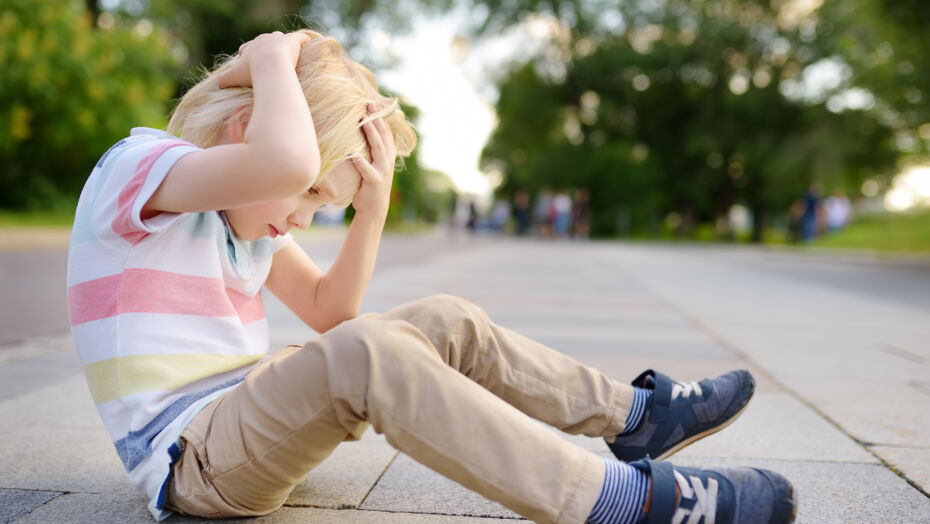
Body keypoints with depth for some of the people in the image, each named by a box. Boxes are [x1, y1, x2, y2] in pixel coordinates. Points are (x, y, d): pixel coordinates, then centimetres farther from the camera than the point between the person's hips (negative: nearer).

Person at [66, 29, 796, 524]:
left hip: (251, 421, 9)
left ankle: (637, 415, 9)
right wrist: (273, 58, -19)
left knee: (446, 323, 1)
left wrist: (372, 205, 0)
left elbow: (328, 310, 11)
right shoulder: (134, 166, -15)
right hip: (188, 459, -9)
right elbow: (286, 164, -37)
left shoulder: (243, 209, 13)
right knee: (364, 355, -36)